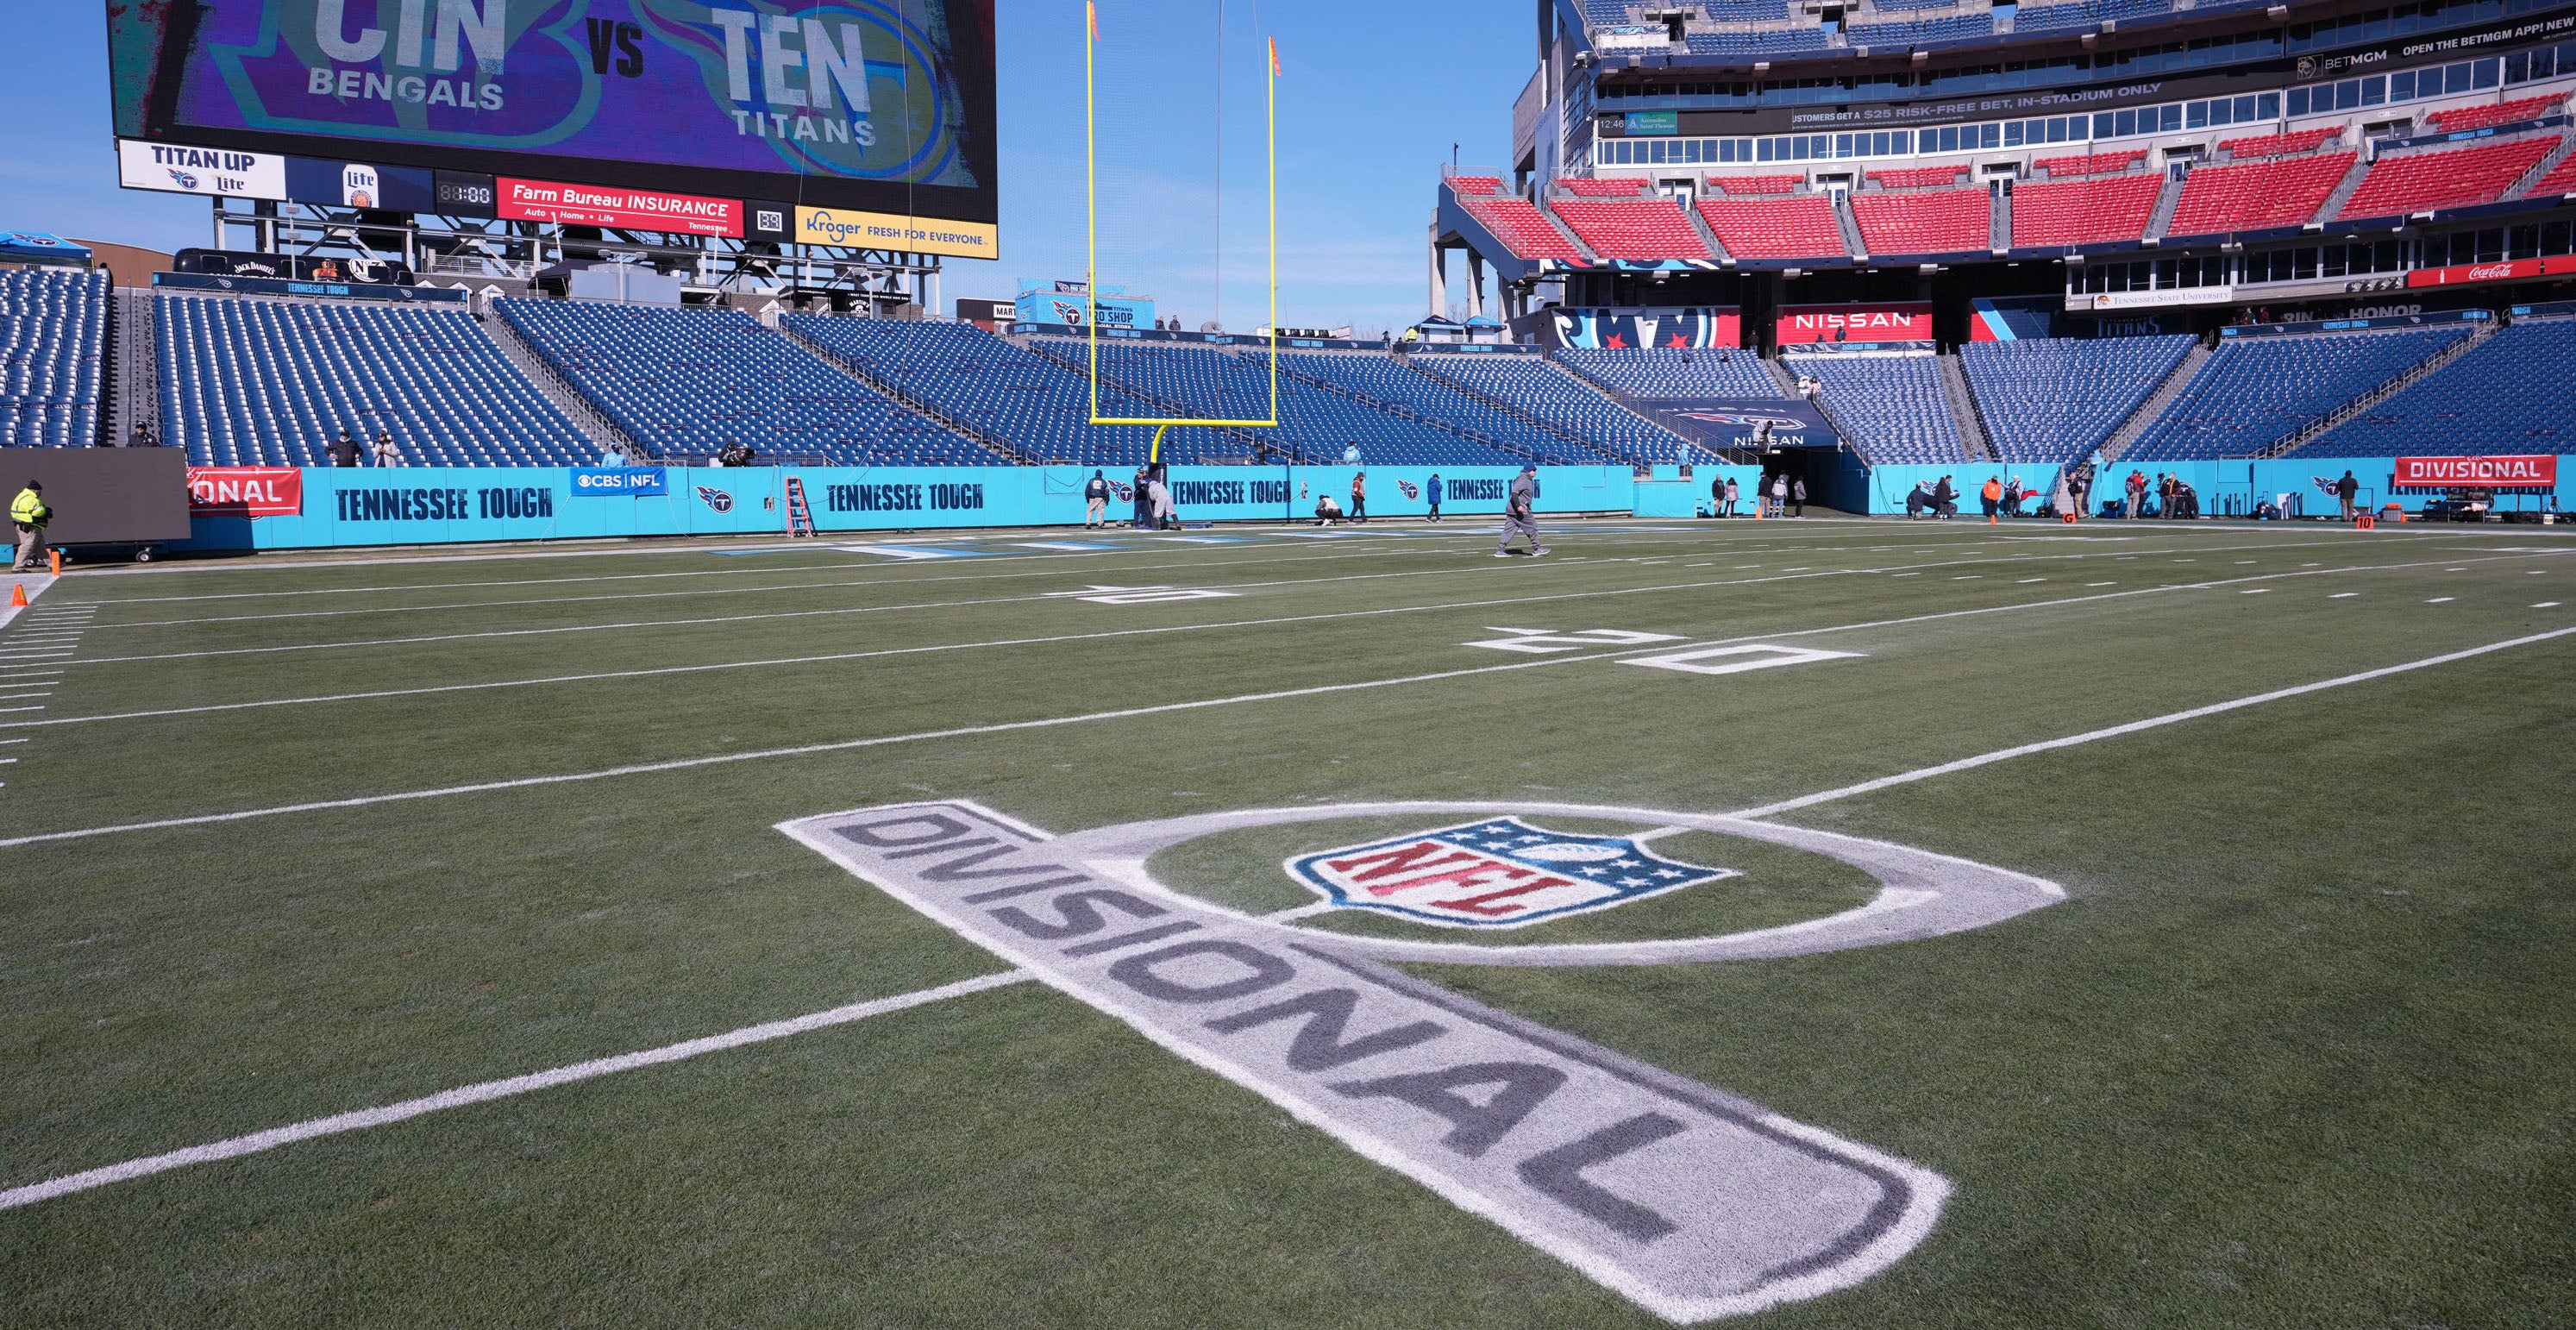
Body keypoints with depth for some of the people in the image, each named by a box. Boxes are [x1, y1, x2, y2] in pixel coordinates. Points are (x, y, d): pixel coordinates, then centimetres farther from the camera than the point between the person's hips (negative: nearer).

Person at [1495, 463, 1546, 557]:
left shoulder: (1528, 480, 20)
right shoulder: (1523, 479, -13)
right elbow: (1514, 493, -23)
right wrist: (1518, 506, -34)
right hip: (1520, 510, -10)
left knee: (1509, 530, 5)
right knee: (1532, 527, 1)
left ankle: (1500, 550, 1)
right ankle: (1536, 549, 9)